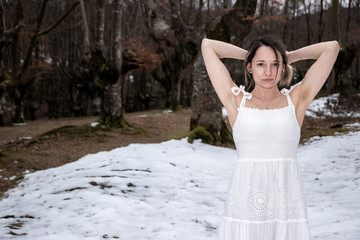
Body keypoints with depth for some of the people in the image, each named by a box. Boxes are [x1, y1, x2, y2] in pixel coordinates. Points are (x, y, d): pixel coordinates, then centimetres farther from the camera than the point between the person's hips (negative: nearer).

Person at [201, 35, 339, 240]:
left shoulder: (296, 99, 9)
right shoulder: (236, 100, 8)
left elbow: (332, 47, 10)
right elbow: (208, 45, 11)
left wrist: (290, 56, 19)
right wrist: (248, 55, 20)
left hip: (286, 198, 1)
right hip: (245, 198, 0)